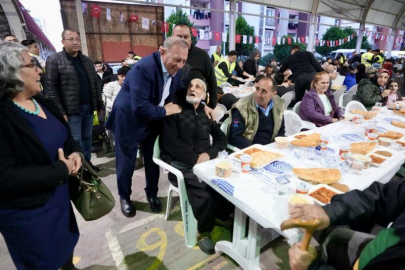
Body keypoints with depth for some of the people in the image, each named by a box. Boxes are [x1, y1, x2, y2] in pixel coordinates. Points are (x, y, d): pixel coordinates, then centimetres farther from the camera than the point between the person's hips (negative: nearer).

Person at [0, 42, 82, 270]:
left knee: (67, 243, 29)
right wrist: (61, 170, -23)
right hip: (27, 213, -7)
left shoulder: (42, 101, 1)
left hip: (59, 195, 7)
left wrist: (75, 152, -10)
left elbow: (65, 136, 12)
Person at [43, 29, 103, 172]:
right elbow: (50, 87, -10)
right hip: (71, 109, -5)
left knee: (87, 137, 14)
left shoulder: (87, 60, 12)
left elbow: (96, 83, 14)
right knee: (75, 140, 1)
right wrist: (60, 111, -15)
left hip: (88, 106, 5)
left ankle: (87, 162, 28)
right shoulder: (54, 60, -5)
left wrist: (99, 104, 10)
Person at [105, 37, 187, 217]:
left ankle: (152, 194, 38)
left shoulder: (176, 70, -7)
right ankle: (124, 197, 34)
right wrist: (165, 111, -23)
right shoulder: (143, 68, -30)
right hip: (129, 121, -6)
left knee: (153, 160, 15)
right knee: (126, 163, 9)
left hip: (153, 121, 6)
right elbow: (140, 107, -35)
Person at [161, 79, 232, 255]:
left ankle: (223, 214, 8)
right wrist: (195, 159, -17)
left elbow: (222, 139, 13)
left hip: (205, 161, 4)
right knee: (205, 191, -29)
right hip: (180, 164, -4)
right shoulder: (175, 110, 3)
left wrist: (209, 154, -8)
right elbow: (171, 142, -8)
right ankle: (204, 229, 0)